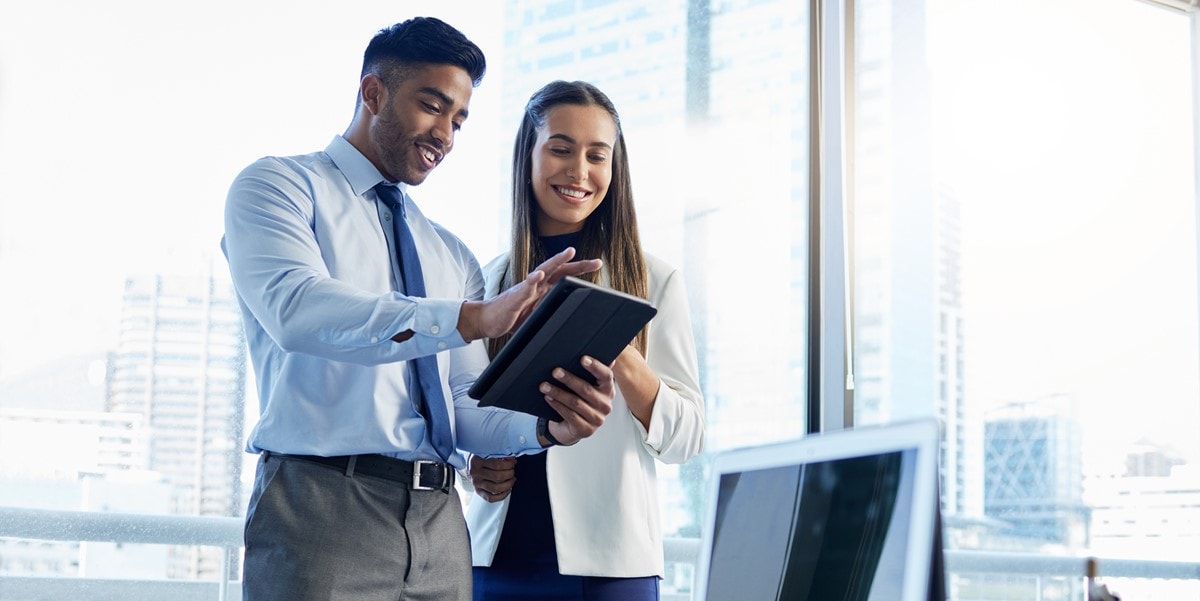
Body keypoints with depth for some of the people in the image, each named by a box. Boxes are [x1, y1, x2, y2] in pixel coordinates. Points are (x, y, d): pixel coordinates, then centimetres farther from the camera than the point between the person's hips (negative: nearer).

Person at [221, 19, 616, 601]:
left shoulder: (453, 256, 20)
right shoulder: (278, 185, 2)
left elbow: (463, 406, 12)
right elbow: (296, 309, -18)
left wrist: (544, 426, -11)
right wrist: (472, 318, -28)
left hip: (439, 523, 6)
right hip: (321, 508, -5)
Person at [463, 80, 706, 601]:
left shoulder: (654, 281, -1)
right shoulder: (488, 281, 7)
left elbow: (685, 438, -4)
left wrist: (622, 361, -20)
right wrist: (474, 462, -4)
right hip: (499, 553, 2)